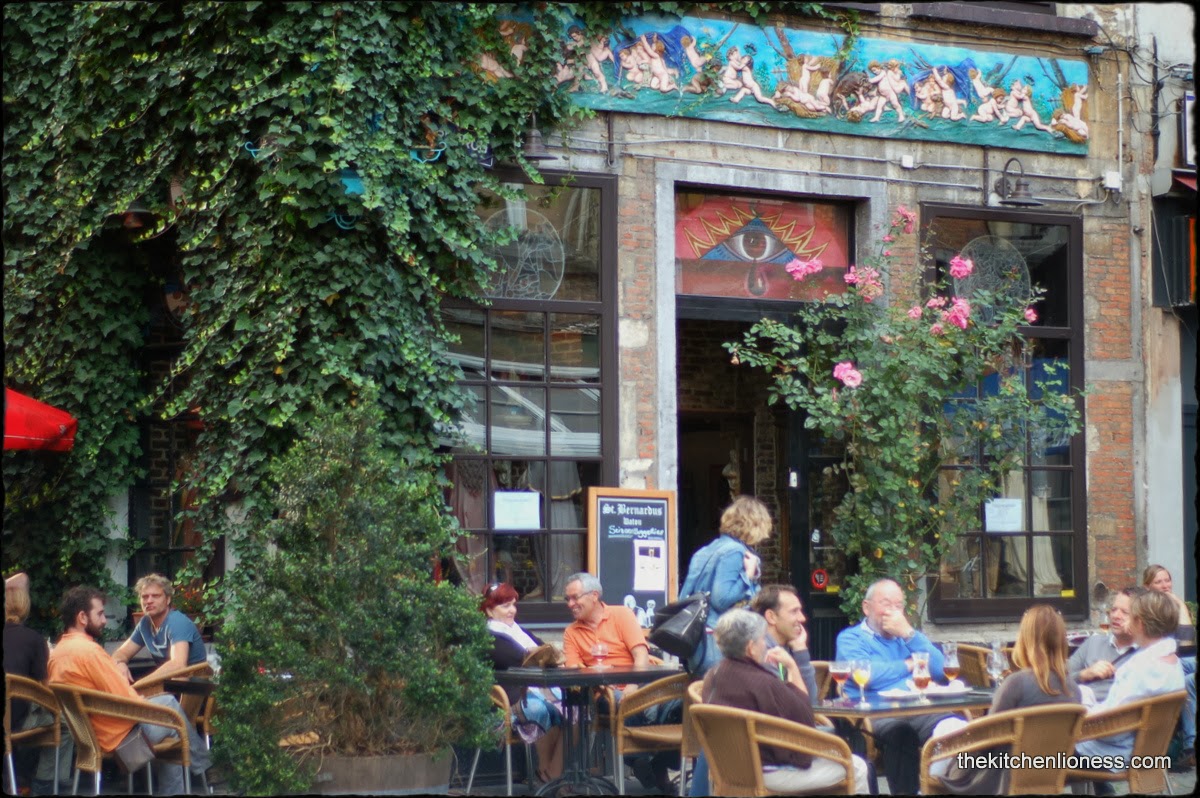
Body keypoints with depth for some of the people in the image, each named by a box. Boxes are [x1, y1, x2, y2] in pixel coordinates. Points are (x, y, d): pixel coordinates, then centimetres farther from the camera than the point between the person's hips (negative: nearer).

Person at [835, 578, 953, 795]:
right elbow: (864, 675, -11)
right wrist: (908, 665, 6)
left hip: (920, 709, 5)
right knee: (901, 731, -40)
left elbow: (940, 670, 13)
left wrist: (909, 634, 4)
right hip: (876, 715, -5)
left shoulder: (906, 635, 29)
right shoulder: (850, 638, 11)